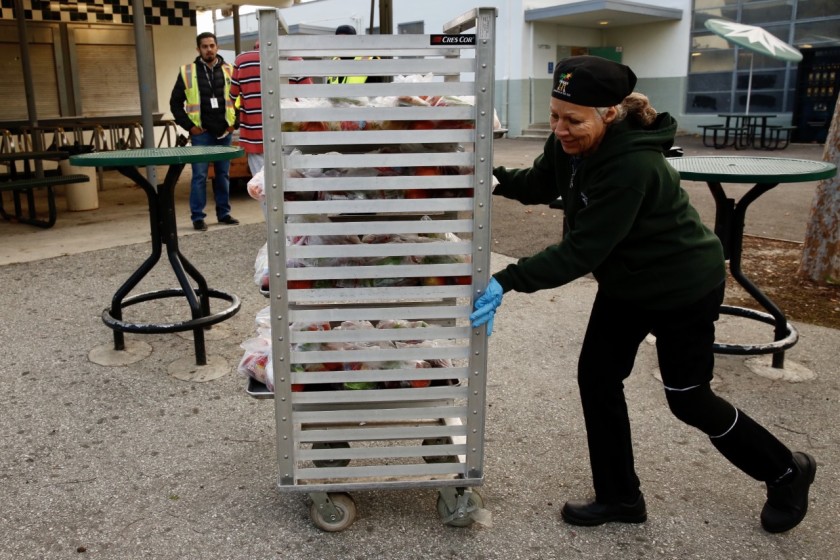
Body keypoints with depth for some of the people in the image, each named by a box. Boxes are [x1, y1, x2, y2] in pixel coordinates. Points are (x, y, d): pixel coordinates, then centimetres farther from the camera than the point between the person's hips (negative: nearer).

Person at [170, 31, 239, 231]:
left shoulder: (228, 70, 6)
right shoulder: (187, 72, 1)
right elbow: (175, 103, 5)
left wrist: (234, 121, 4)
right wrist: (189, 126, -3)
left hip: (224, 132, 2)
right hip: (201, 133, -2)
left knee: (223, 174, 9)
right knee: (199, 175, -3)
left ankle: (224, 213, 18)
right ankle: (198, 217, 3)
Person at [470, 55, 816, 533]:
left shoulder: (631, 165, -36)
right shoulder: (571, 142, -11)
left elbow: (582, 250, -36)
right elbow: (539, 186, 4)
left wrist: (508, 281, -37)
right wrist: (495, 177, -15)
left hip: (684, 287, -8)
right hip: (626, 283, 8)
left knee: (688, 398, 6)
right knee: (597, 378, 4)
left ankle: (787, 472, 33)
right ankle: (620, 497, 21)